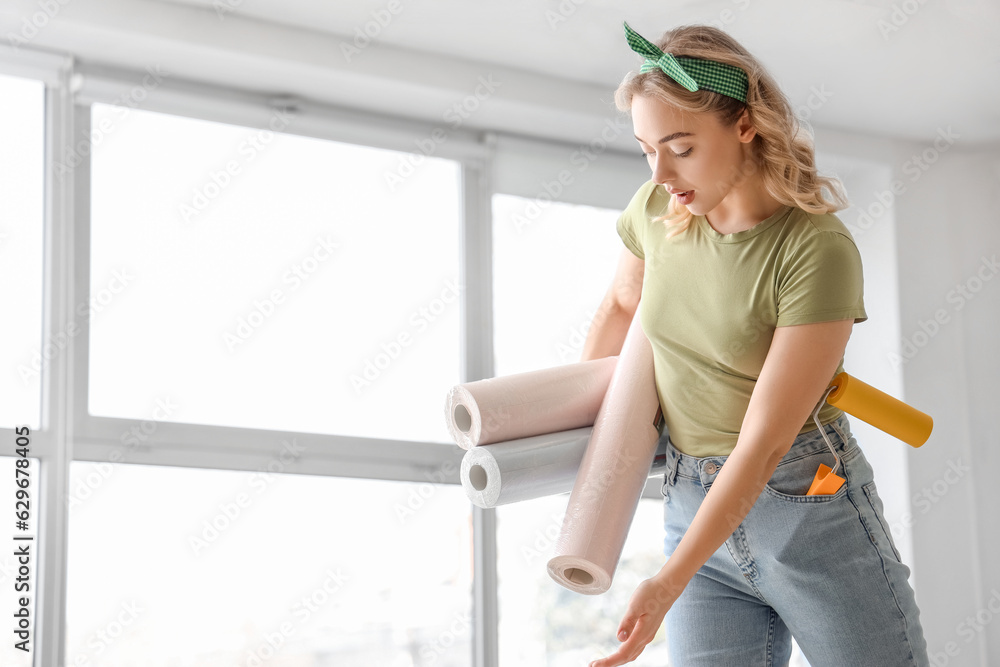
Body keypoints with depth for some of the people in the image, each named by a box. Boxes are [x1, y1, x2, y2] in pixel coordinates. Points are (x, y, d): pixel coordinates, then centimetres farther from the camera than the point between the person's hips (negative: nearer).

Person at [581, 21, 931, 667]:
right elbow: (621, 303, 22)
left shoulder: (818, 250, -20)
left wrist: (668, 585, -23)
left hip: (808, 505, -4)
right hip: (694, 508, 5)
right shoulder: (657, 209, -2)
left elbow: (763, 443, -21)